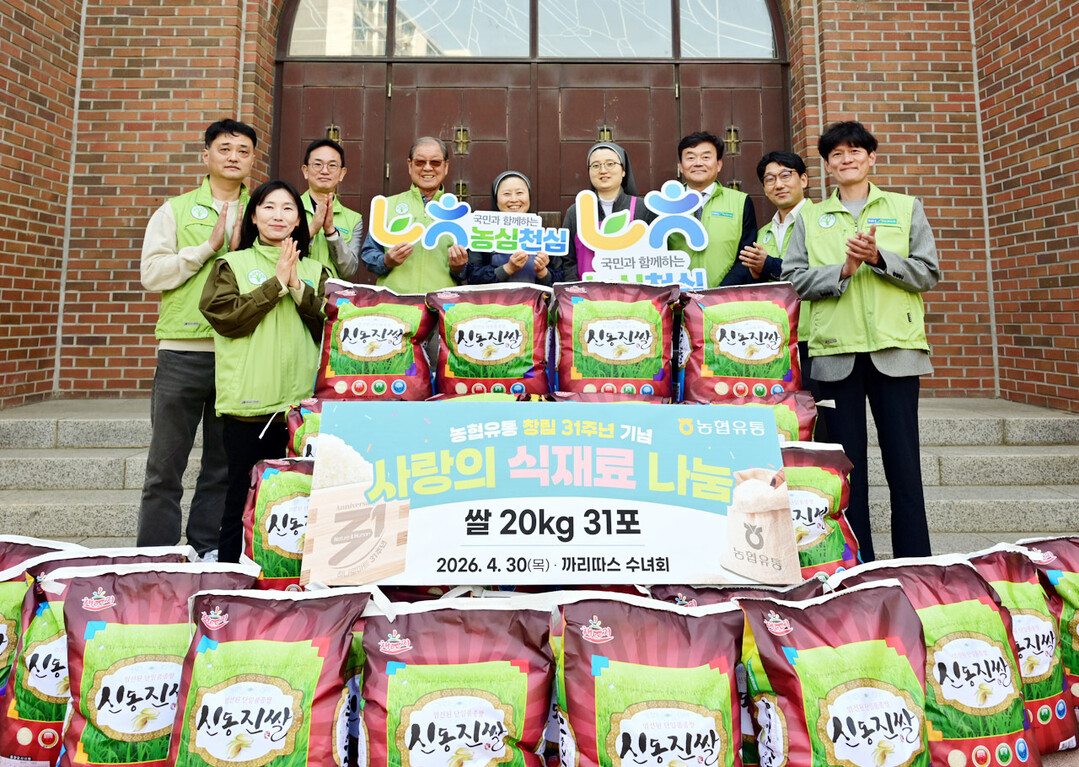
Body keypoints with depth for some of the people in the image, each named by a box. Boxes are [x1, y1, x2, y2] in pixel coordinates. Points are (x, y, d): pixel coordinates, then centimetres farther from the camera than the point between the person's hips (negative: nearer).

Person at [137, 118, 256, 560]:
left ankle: (207, 550, 19)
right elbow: (153, 274, -1)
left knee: (224, 463, 7)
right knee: (166, 464, 3)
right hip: (183, 350, -1)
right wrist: (209, 247, -6)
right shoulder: (176, 210, 10)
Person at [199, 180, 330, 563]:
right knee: (244, 498, 2)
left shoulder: (316, 271, 15)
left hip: (301, 403, 2)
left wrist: (298, 286, -8)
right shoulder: (232, 265, 11)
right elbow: (226, 317, -6)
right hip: (248, 402, -1)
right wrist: (276, 283, -7)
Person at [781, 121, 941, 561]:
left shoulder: (906, 208, 14)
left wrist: (878, 257, -9)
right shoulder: (810, 218, 16)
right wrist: (843, 270, -11)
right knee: (847, 464, 4)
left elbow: (928, 274, 6)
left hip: (895, 348, 0)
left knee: (903, 464, -2)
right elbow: (793, 278, 4)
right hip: (836, 351, 1)